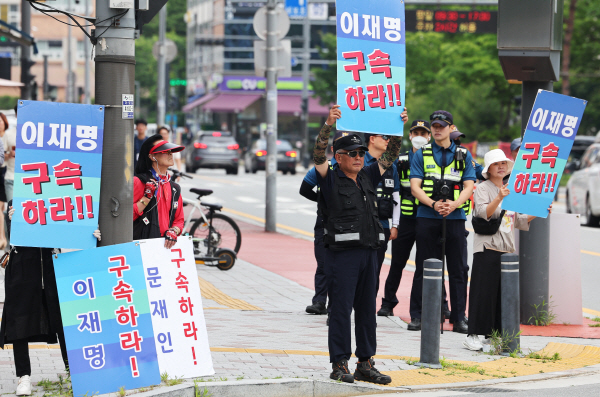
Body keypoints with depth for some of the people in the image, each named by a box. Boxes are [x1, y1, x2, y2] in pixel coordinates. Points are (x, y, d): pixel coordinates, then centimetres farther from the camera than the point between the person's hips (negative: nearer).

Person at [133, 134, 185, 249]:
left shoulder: (174, 188, 18)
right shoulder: (139, 182, 1)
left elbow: (179, 220, 22)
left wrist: (173, 231, 1)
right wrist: (147, 197, -11)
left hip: (166, 244, 5)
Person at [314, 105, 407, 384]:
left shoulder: (367, 177, 15)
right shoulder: (331, 178, -1)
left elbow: (390, 156, 20)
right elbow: (318, 154, -15)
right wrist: (329, 124, -27)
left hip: (369, 251, 6)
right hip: (342, 253, -6)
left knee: (367, 309, 9)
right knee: (341, 309, -4)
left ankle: (365, 364, 16)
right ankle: (340, 365, -1)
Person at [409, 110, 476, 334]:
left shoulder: (464, 155, 11)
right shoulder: (422, 154, 8)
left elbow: (469, 187, 4)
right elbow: (415, 186, 0)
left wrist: (454, 204, -16)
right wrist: (433, 204, -17)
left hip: (455, 217, 1)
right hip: (427, 217, -1)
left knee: (456, 269, 1)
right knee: (424, 268, 2)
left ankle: (459, 318, 5)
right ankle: (417, 316, 9)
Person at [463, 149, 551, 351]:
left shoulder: (510, 190, 18)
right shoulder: (482, 189, -2)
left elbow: (518, 221, 20)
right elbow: (483, 213, -19)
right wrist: (499, 198, -32)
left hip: (506, 249, 7)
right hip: (487, 248, -7)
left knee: (503, 294, 6)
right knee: (483, 292, -9)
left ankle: (493, 334, 12)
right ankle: (472, 335, -7)